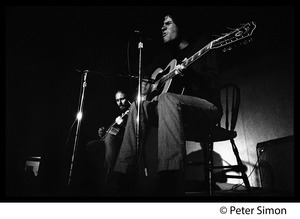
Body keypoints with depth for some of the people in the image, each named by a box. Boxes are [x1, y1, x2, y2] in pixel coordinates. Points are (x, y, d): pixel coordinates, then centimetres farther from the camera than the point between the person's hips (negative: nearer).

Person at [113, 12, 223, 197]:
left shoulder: (201, 46, 3)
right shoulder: (168, 54, 23)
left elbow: (214, 83, -9)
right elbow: (149, 73, 39)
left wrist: (188, 73, -27)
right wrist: (146, 85, 16)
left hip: (206, 107, -7)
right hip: (177, 113, 7)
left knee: (167, 99, -38)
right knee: (139, 106, -18)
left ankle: (171, 183, -57)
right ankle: (124, 174, -28)